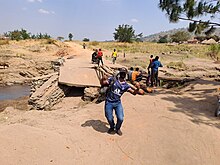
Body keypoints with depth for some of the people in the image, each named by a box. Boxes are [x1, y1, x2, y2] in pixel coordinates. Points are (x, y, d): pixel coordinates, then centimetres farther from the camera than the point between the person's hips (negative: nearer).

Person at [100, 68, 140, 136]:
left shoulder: (126, 85, 4)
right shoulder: (113, 79, -2)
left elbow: (133, 92, -6)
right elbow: (102, 83, -7)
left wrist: (137, 89, -28)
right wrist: (103, 79, -30)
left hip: (117, 103, 2)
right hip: (109, 102, -1)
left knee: (120, 118, -7)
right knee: (109, 118, 2)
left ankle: (118, 128, 28)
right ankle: (112, 128, 37)